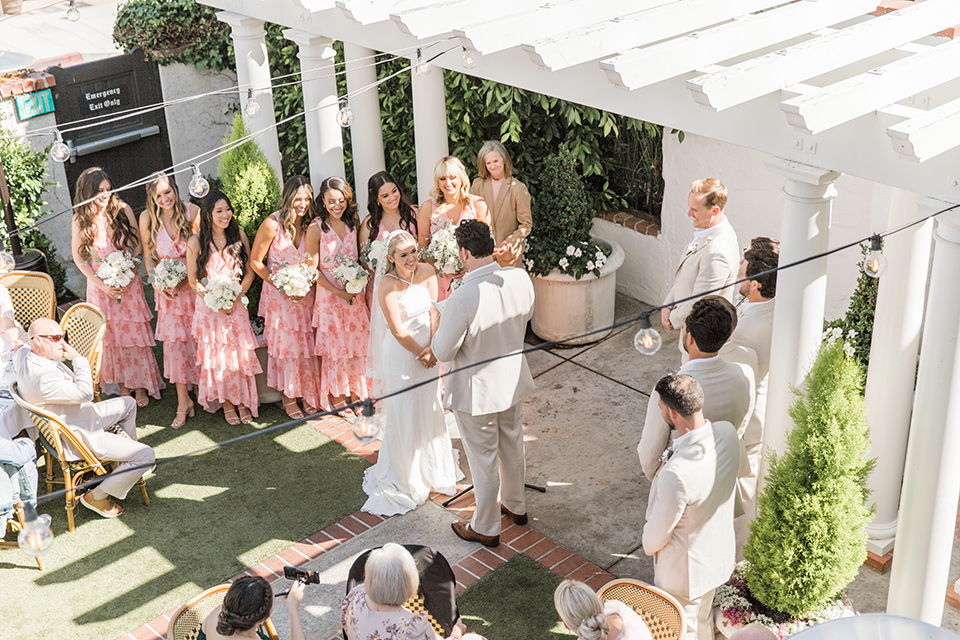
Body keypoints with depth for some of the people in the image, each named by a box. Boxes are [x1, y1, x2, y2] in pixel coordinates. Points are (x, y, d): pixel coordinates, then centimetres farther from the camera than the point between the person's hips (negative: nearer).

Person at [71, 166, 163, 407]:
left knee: (134, 332, 3)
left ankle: (140, 385, 15)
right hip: (100, 285, 0)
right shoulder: (80, 221, -7)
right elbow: (78, 258, -1)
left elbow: (137, 244, 2)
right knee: (111, 335, 6)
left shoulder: (122, 209, -6)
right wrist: (101, 285, -8)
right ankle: (121, 386, 20)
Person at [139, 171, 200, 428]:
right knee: (174, 340, -1)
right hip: (167, 288, 1)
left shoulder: (192, 212, -12)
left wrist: (185, 278, -14)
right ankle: (183, 401, 7)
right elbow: (148, 256, 3)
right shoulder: (147, 218, -7)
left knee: (198, 337, 6)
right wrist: (157, 284, -9)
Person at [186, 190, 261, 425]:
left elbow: (249, 271, 4)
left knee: (241, 352, 2)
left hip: (236, 305, 2)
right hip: (209, 307, -2)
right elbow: (193, 280, -3)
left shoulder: (238, 236, -1)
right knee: (217, 355, 2)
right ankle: (226, 403, 18)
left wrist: (236, 296, -10)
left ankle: (243, 401, 17)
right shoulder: (196, 242, -9)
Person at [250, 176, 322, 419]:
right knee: (284, 344, 3)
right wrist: (282, 287, -12)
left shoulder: (312, 224, -4)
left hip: (305, 295, 3)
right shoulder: (272, 224, -14)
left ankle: (308, 395, 20)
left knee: (307, 343, 5)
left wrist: (306, 286, -9)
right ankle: (288, 398, 16)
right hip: (279, 295, -3)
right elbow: (255, 262, -8)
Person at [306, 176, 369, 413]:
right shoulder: (316, 229, -10)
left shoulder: (353, 224, 4)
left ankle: (355, 394, 21)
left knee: (356, 342, 8)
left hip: (355, 295, 4)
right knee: (334, 345, 3)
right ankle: (336, 396, 16)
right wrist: (338, 292, -13)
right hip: (329, 295, -4)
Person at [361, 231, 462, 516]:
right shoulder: (387, 285, -23)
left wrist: (433, 348, -15)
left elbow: (434, 311, -6)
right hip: (402, 353, -5)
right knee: (405, 413, 6)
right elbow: (398, 330, -20)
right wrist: (421, 353, -13)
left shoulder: (427, 272, -8)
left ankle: (431, 467, 42)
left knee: (430, 407, 20)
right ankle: (403, 476, 24)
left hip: (427, 350, 6)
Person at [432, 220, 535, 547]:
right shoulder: (520, 278, -16)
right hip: (513, 380, 6)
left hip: (476, 391, -6)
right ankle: (515, 505, 51)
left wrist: (441, 324, -3)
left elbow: (443, 352, -23)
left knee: (483, 460, 14)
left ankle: (485, 528, 35)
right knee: (512, 444, 28)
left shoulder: (463, 299, -35)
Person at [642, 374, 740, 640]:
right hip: (719, 555, 7)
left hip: (684, 569, -7)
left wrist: (649, 545, -2)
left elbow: (659, 530, -24)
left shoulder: (676, 474, -42)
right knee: (703, 618, 33)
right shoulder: (727, 433, -20)